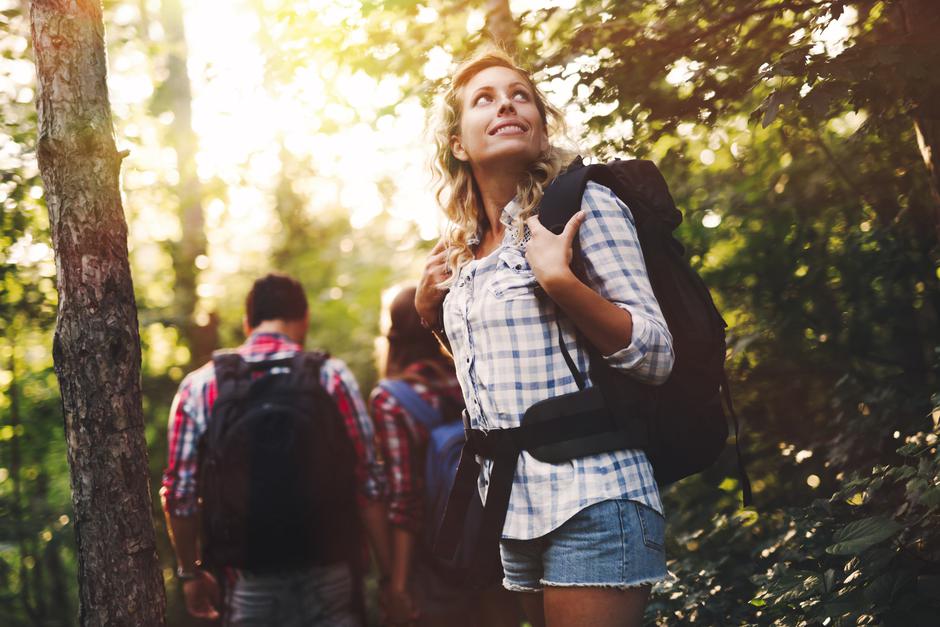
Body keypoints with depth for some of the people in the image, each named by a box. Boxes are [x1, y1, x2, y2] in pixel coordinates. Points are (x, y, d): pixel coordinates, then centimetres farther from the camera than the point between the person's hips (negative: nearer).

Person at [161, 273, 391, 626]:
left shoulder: (199, 387, 0)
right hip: (326, 580, -1)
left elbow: (180, 494, -1)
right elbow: (368, 482, -7)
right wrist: (389, 571, 0)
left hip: (248, 585, 1)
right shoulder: (331, 376, -4)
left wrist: (190, 572, 12)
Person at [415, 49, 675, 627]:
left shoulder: (582, 204, -6)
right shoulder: (462, 249, 12)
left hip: (587, 498, -7)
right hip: (513, 506, 7)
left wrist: (558, 278, -21)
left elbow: (656, 358, -12)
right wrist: (433, 313, 10)